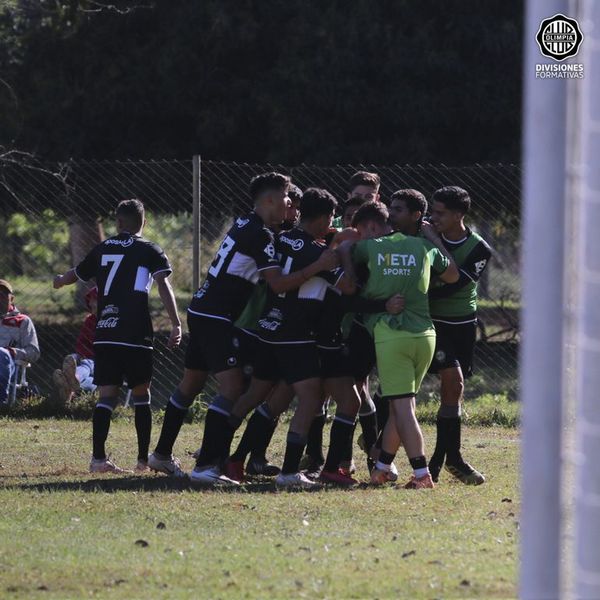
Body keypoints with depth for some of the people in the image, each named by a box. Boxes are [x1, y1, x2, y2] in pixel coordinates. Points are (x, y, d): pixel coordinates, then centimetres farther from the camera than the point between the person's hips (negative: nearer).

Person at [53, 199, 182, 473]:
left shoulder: (102, 249, 15)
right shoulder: (150, 251, 4)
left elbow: (76, 274, 32)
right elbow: (164, 286, -10)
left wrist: (59, 281, 55)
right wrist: (176, 324, -13)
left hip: (104, 335, 3)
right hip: (136, 335, -3)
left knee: (106, 396, 1)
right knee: (141, 394, 9)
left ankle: (98, 458, -10)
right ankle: (144, 458, 8)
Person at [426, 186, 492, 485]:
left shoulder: (480, 250, -9)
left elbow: (453, 285, -19)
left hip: (463, 323, 2)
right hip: (433, 322, -2)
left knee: (454, 388, 6)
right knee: (453, 380, -16)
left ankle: (440, 458, 18)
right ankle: (453, 457, -10)